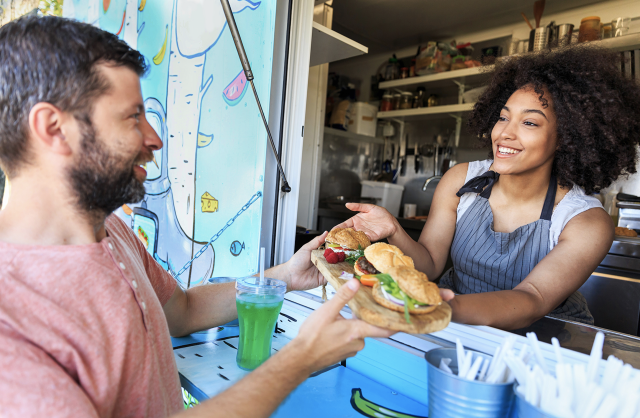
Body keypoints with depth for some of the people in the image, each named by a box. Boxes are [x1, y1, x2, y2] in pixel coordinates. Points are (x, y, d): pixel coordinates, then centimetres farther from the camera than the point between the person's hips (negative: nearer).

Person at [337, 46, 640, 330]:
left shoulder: (588, 223, -16)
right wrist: (395, 233, -32)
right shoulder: (459, 181, -8)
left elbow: (532, 300, -29)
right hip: (459, 333, 2)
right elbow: (430, 263, -10)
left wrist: (450, 308, -50)